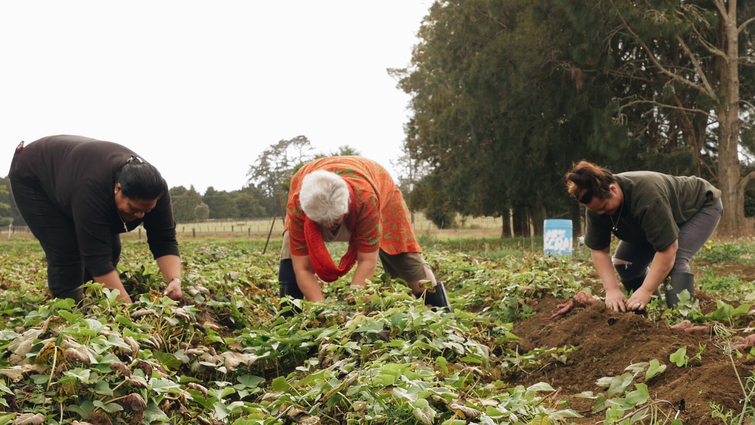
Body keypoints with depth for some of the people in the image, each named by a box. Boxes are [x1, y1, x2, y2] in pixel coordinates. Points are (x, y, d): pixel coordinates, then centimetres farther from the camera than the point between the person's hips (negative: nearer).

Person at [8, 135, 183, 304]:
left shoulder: (154, 189, -26)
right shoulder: (92, 189, -44)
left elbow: (165, 241, -22)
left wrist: (175, 280, -39)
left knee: (109, 248, -3)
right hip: (33, 177, -6)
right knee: (66, 253, -17)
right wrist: (128, 307, -46)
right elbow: (97, 258, -43)